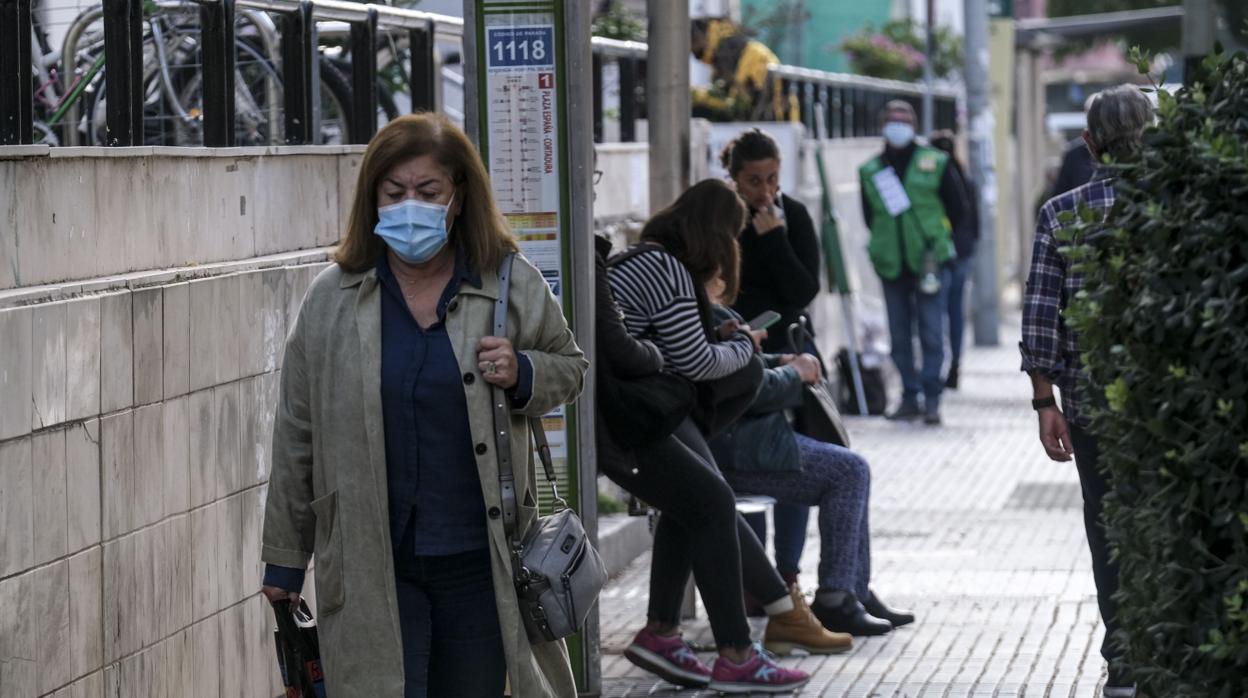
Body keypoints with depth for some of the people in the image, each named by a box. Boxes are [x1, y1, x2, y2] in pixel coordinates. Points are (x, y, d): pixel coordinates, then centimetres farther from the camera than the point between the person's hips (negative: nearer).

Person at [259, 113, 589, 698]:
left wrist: (521, 376, -9)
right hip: (372, 565, -1)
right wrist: (284, 557, 9)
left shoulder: (512, 286, 0)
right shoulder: (333, 299, 0)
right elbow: (296, 435, 6)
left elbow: (568, 367, 16)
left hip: (479, 561, 1)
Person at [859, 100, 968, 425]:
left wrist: (936, 240, 4)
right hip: (891, 265, 3)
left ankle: (932, 399, -2)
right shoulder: (870, 171, 7)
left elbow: (958, 208, 7)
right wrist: (886, 241, 6)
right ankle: (910, 396, 14)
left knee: (931, 334, -5)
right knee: (900, 336, 6)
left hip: (929, 262, -3)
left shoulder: (935, 164, 1)